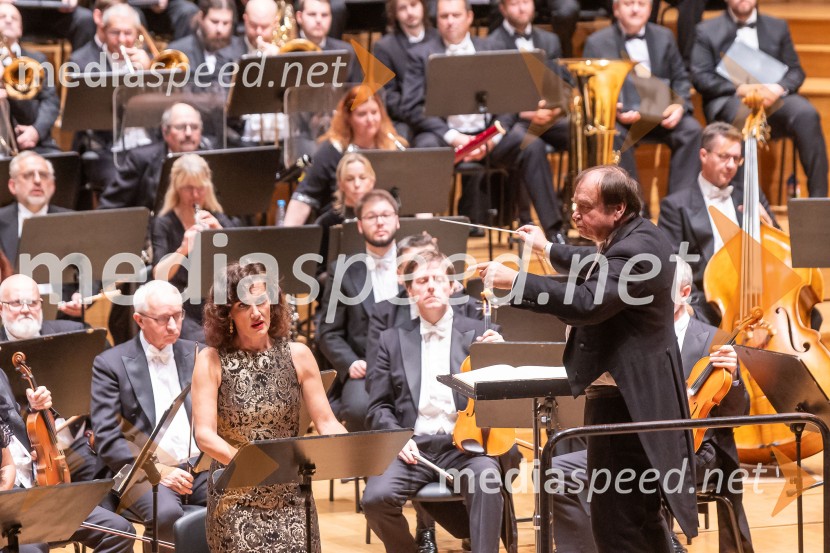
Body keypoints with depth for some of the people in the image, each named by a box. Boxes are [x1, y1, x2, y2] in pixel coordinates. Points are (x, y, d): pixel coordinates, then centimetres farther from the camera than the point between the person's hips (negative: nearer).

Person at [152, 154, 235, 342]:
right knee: (202, 342, -32)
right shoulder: (164, 224, 0)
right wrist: (182, 250, -31)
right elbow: (159, 275, -14)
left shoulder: (218, 220, 9)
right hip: (181, 310, -3)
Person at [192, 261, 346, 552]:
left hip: (290, 497, 2)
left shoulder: (297, 355, 1)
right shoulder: (212, 361, -6)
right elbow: (205, 435, -13)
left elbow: (326, 423, 0)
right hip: (236, 498, -2)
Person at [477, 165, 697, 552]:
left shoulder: (635, 251, -21)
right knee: (642, 518, 21)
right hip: (639, 394, 11)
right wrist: (549, 250, 36)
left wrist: (514, 281, -32)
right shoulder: (636, 236, 12)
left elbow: (586, 303, -34)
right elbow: (599, 273, 33)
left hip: (625, 401, -11)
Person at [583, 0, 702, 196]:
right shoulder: (597, 43, 6)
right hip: (618, 116, -3)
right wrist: (614, 112, -18)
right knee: (615, 134, -35)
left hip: (660, 113, 3)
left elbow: (681, 79, 15)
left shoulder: (664, 37, 16)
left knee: (691, 129, -24)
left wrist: (680, 105, -8)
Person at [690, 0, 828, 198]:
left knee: (806, 114, -30)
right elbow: (700, 77, 2)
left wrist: (778, 88, -10)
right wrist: (738, 89, -15)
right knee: (742, 115, -40)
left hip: (772, 99, 3)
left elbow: (795, 71, 15)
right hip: (728, 100, -3)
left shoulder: (778, 27, 22)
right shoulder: (707, 31, 13)